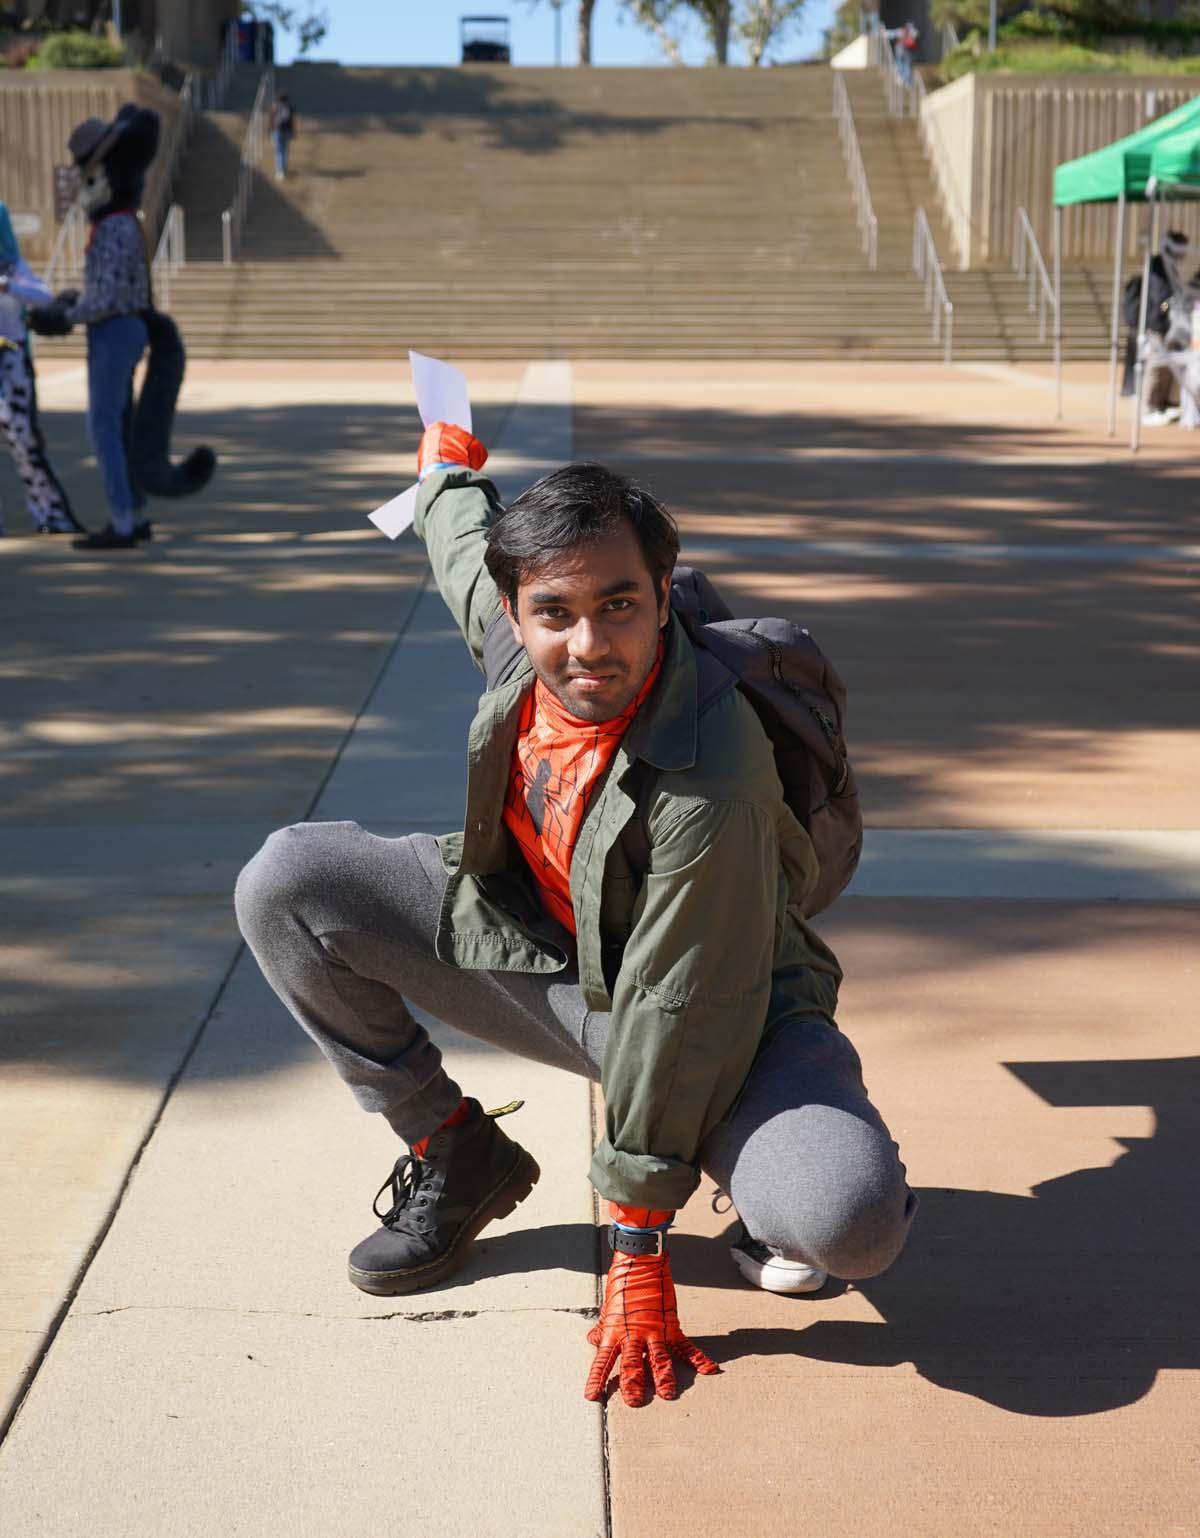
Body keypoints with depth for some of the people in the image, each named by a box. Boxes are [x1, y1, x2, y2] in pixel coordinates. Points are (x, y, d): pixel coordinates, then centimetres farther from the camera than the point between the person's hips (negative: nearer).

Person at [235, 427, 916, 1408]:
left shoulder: (710, 785, -36)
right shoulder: (510, 625, -18)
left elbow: (679, 1017, -30)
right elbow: (465, 540, 9)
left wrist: (639, 1255, -24)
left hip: (721, 1005, -6)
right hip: (534, 948, 6)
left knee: (854, 1224, -35)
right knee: (284, 885, -9)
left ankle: (764, 1188, 7)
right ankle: (456, 1156, 8)